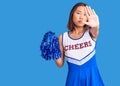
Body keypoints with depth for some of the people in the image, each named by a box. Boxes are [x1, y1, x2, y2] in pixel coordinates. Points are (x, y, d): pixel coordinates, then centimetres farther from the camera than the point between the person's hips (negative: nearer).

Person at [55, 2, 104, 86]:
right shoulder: (63, 37, -2)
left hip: (92, 77, 0)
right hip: (74, 78, 1)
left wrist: (96, 25, -52)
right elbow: (60, 64, 4)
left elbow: (95, 30, -30)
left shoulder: (90, 33, -4)